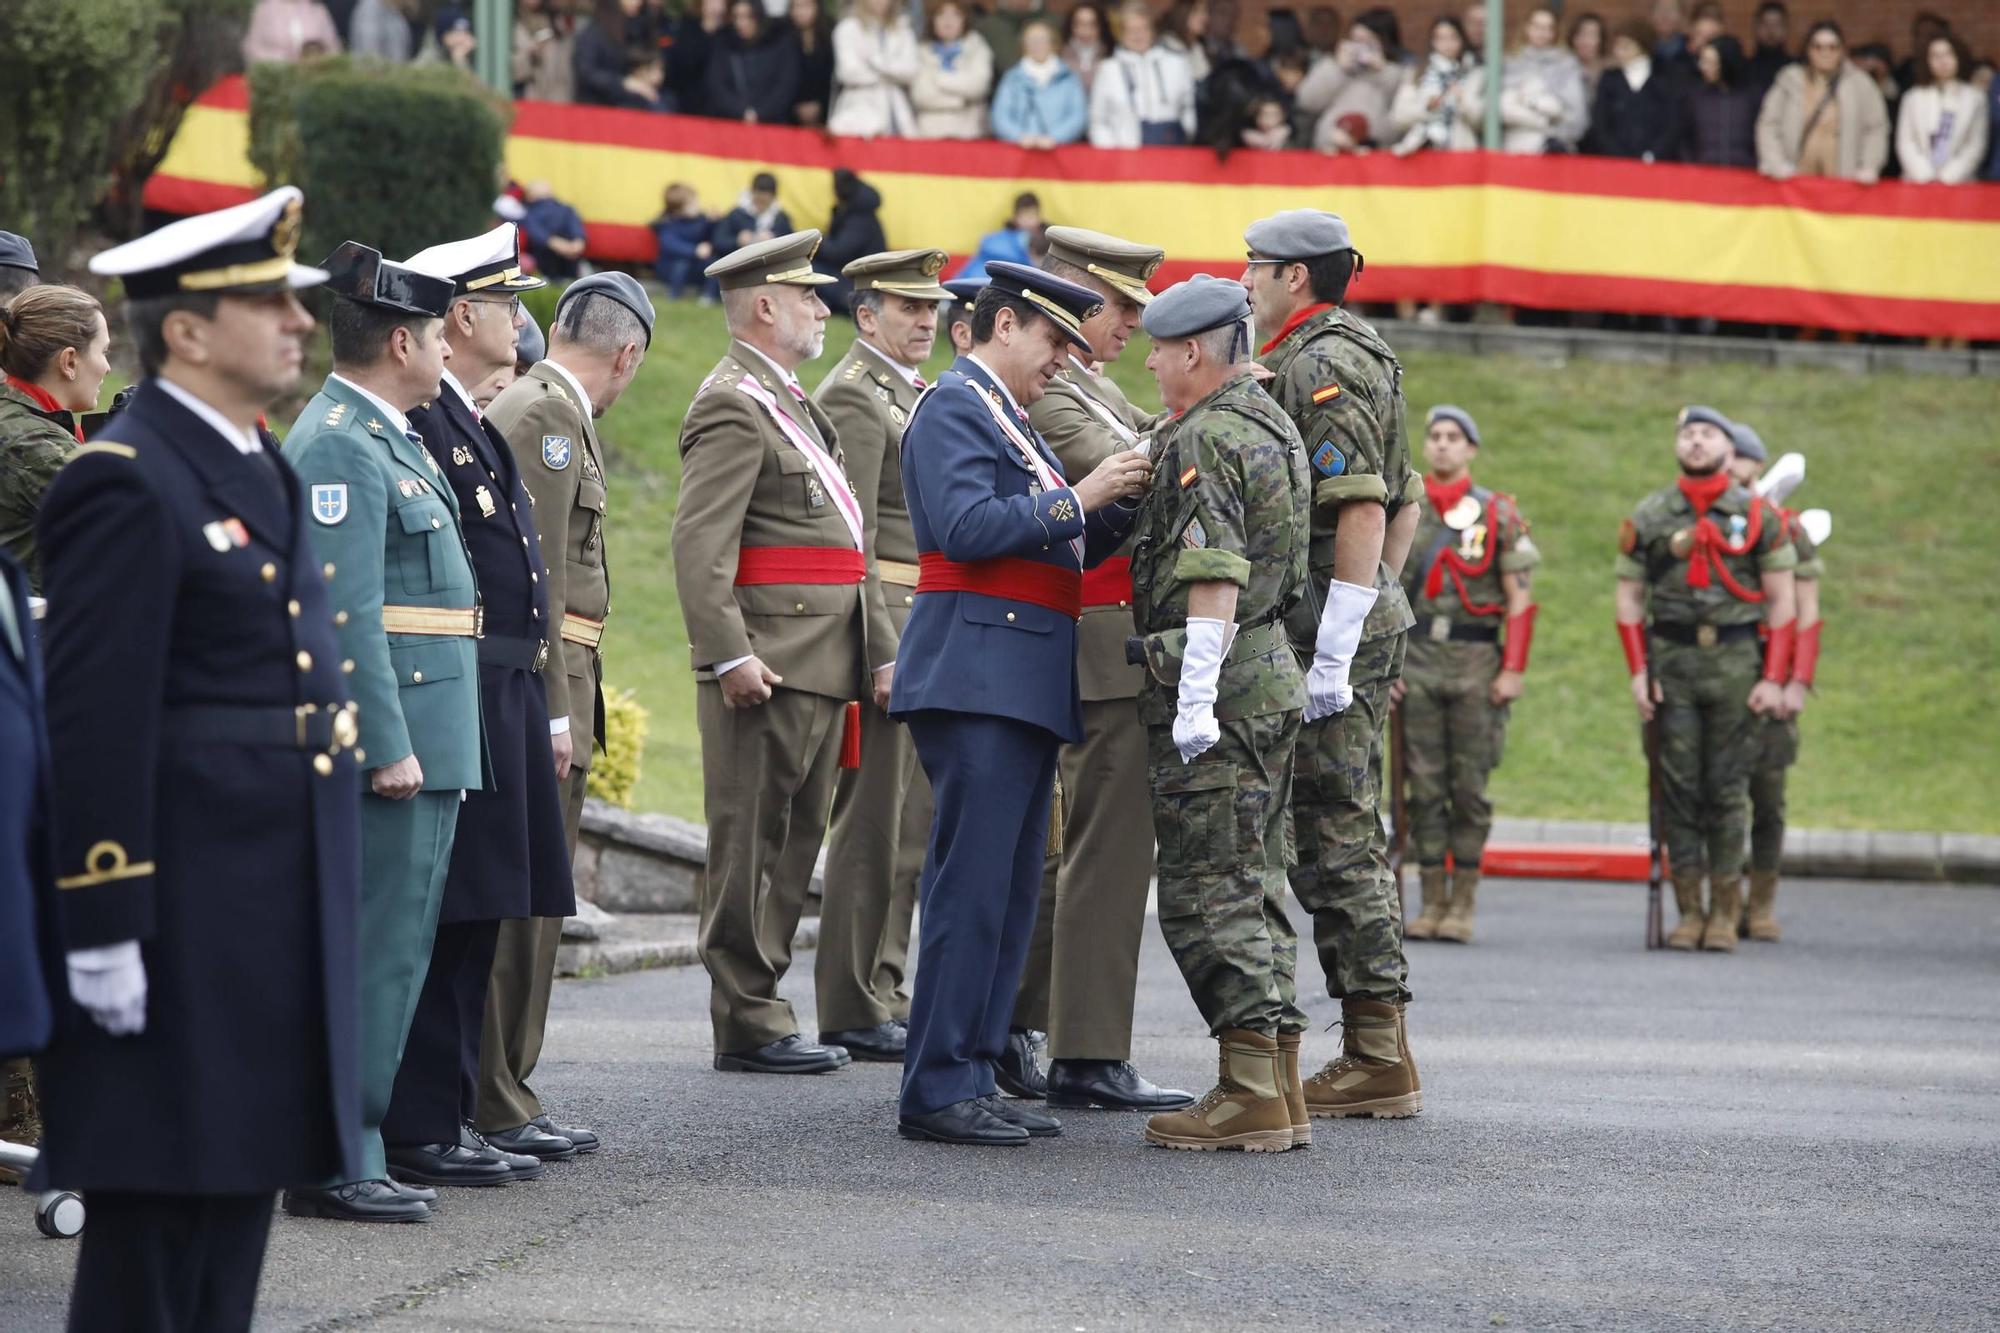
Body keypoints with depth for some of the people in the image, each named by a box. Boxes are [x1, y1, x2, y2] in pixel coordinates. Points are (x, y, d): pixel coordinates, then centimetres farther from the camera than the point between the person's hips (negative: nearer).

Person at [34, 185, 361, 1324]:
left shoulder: (264, 472, 16)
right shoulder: (128, 484, -14)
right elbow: (97, 720, -18)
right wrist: (103, 925, -21)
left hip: (275, 924, 9)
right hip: (176, 928, -9)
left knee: (240, 1191, 13)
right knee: (151, 1229, -4)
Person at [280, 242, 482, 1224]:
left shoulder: (387, 438, 18)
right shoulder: (339, 445, -14)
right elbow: (344, 610, -21)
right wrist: (387, 744, -23)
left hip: (424, 737, 10)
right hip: (391, 735, -10)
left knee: (393, 949, 13)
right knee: (375, 950, -8)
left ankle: (352, 1148, 18)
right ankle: (335, 1163, -6)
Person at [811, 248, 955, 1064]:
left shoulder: (912, 396, 20)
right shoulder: (855, 397, -11)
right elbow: (851, 538, -17)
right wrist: (881, 653, -22)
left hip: (925, 641, 10)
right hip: (885, 633, -10)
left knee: (913, 826, 13)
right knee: (872, 825, -7)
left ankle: (884, 992, 20)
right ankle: (854, 1012, -3)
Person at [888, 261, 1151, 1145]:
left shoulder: (1008, 418, 24)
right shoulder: (955, 406, -6)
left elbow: (1055, 551, 23)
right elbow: (967, 527, -19)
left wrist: (1123, 508, 8)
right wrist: (1079, 498, -15)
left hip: (1024, 688, 10)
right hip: (979, 673, -10)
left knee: (1009, 890, 9)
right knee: (971, 887, -11)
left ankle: (972, 1078, 12)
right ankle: (937, 1092, -11)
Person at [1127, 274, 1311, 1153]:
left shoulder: (1205, 442, -14)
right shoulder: (1272, 426, 17)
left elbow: (1215, 579, -21)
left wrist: (1195, 699, -22)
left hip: (1217, 683, -10)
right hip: (1273, 675, 10)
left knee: (1207, 892, -7)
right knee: (1253, 887, 12)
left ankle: (1249, 1096, -10)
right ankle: (1277, 1090, 13)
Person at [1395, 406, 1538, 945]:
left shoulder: (1499, 515, 3)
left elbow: (1519, 598, 1)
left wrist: (1513, 670, -6)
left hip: (1476, 662, -2)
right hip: (1415, 663, 2)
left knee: (1469, 787, -2)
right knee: (1424, 785, 1)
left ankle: (1464, 902, 4)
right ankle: (1432, 901, 5)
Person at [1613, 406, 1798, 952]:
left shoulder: (1759, 517, 4)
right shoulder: (1648, 518, 8)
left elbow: (1782, 604, 4)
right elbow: (1629, 599, 10)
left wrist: (1774, 680, -4)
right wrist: (1638, 672, 0)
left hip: (1734, 660, -1)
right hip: (1671, 660, 1)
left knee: (1728, 787, -1)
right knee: (1678, 785, 0)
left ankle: (1724, 913, 4)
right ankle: (1689, 911, 5)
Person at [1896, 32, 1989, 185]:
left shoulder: (1975, 98, 7)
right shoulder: (1913, 97, 11)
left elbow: (1975, 145, 2)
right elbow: (1905, 143, 6)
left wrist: (1949, 177, -8)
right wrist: (1925, 176, -7)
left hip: (1957, 184, -1)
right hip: (1918, 183, 1)